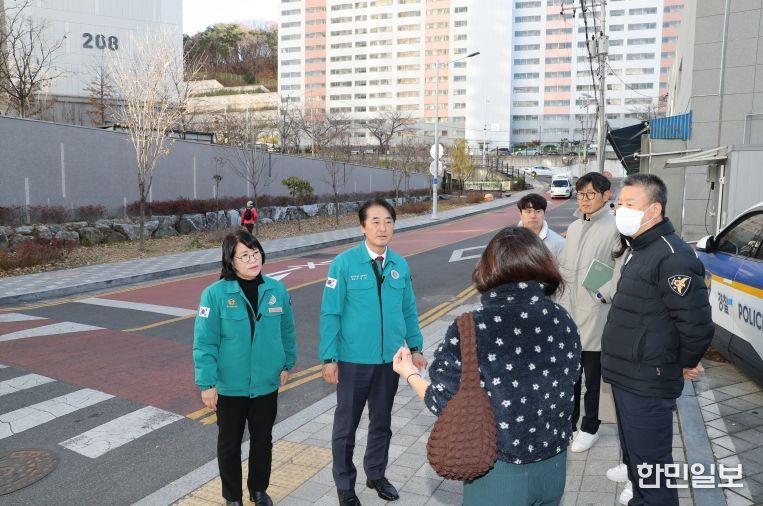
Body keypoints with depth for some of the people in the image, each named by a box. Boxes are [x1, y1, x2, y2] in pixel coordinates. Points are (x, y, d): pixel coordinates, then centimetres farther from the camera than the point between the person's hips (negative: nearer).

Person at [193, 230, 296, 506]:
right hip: (229, 386, -2)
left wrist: (287, 364, 10)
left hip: (267, 384, 3)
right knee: (229, 444, 16)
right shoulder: (215, 293, -16)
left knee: (263, 441, 19)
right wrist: (206, 383, -14)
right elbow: (205, 343, -13)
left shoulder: (277, 289, -7)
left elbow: (287, 331, 5)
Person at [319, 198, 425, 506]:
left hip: (390, 359, 4)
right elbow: (330, 314, -11)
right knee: (346, 425, 13)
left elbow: (409, 311, 8)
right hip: (354, 361, -3)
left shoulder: (400, 265, -2)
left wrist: (415, 348, 6)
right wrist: (329, 359, -12)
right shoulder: (344, 263, -14)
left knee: (382, 422, 20)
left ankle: (376, 475, 42)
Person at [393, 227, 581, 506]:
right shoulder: (562, 320, -8)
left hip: (499, 472, -4)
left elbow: (444, 403, -13)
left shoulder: (471, 328, -22)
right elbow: (565, 382, 5)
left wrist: (410, 374, 4)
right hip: (554, 465, 4)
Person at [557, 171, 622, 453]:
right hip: (569, 311, 6)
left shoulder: (614, 228, -11)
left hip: (595, 314, -6)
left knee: (592, 377, 8)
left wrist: (604, 295, -18)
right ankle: (569, 421, 32)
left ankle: (590, 428, 24)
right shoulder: (574, 227, 11)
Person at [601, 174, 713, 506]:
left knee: (649, 463, 3)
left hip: (647, 384, -10)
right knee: (633, 453, 24)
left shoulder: (672, 257, -20)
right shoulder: (637, 250, 12)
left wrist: (685, 364, -8)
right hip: (626, 376, 10)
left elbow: (698, 323, -24)